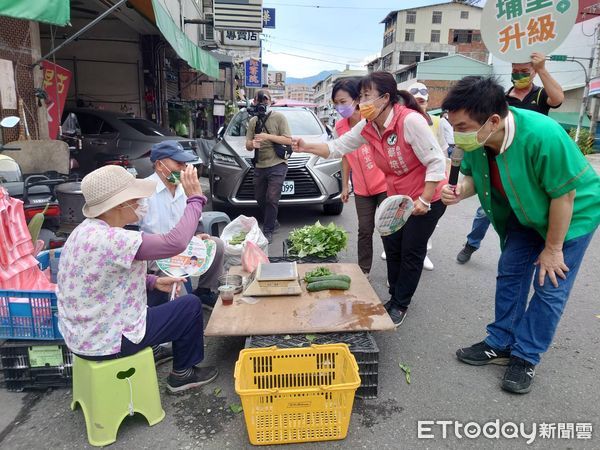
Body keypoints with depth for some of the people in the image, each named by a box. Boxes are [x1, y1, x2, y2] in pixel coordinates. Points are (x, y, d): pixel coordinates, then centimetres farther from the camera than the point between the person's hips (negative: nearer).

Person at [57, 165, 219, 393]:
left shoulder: (87, 230, 1)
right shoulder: (109, 239, -31)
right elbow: (175, 243, -32)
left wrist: (153, 281, 6)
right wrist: (195, 198, -22)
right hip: (105, 344, -9)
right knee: (191, 305, 3)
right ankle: (182, 374, 21)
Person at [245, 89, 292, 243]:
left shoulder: (279, 117, 0)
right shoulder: (253, 121, 13)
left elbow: (288, 140, -8)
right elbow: (247, 145, 9)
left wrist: (268, 137, -16)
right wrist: (252, 144, -15)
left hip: (277, 165, -5)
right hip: (259, 166, 5)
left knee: (272, 199, -12)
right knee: (260, 199, 11)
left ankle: (268, 231, -3)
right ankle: (272, 222, 32)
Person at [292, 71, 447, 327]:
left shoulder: (410, 120, -27)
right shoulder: (367, 127, -5)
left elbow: (437, 161, -25)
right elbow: (337, 148, 0)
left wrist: (424, 200, -25)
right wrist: (307, 147, -15)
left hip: (427, 198, -7)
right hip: (397, 197, 7)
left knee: (411, 252, 3)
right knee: (392, 248, 11)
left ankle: (400, 304, 22)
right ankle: (395, 297, 31)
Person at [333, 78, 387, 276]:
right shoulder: (340, 126, 0)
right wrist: (345, 185, 11)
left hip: (385, 185, -4)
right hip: (361, 189, 4)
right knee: (365, 230, 10)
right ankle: (363, 271, 24)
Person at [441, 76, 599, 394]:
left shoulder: (542, 136, -39)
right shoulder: (474, 139, -22)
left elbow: (565, 193, -28)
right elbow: (473, 176, -4)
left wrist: (552, 248, -17)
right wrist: (459, 191, -29)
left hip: (572, 214, -6)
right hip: (526, 213, 6)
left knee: (550, 287, -2)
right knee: (510, 274, 9)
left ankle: (526, 357, 14)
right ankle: (500, 344, 24)